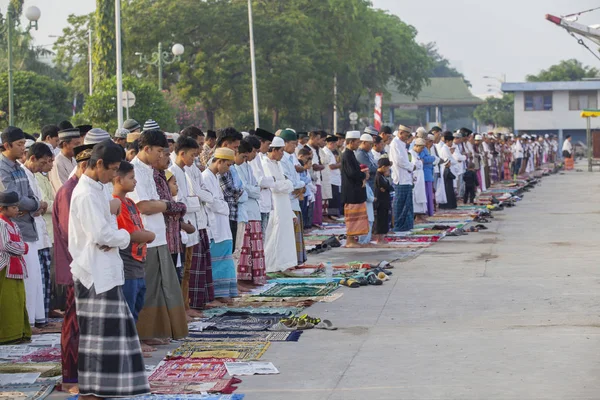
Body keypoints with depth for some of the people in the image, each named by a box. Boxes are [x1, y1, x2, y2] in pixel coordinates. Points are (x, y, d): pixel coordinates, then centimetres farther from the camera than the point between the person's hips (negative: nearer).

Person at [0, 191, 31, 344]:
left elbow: (21, 243, 19)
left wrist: (22, 248, -2)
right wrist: (22, 248, -8)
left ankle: (19, 333, 16)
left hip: (16, 265, 10)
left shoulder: (12, 223, 16)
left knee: (19, 301, 11)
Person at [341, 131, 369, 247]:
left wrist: (363, 172, 2)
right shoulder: (347, 155, -17)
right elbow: (352, 173, -23)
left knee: (355, 216, 13)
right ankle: (350, 240, 0)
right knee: (352, 215, -5)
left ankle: (352, 238, 18)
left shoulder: (350, 154, 13)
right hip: (351, 191, -10)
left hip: (355, 190, 10)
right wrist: (364, 175, -8)